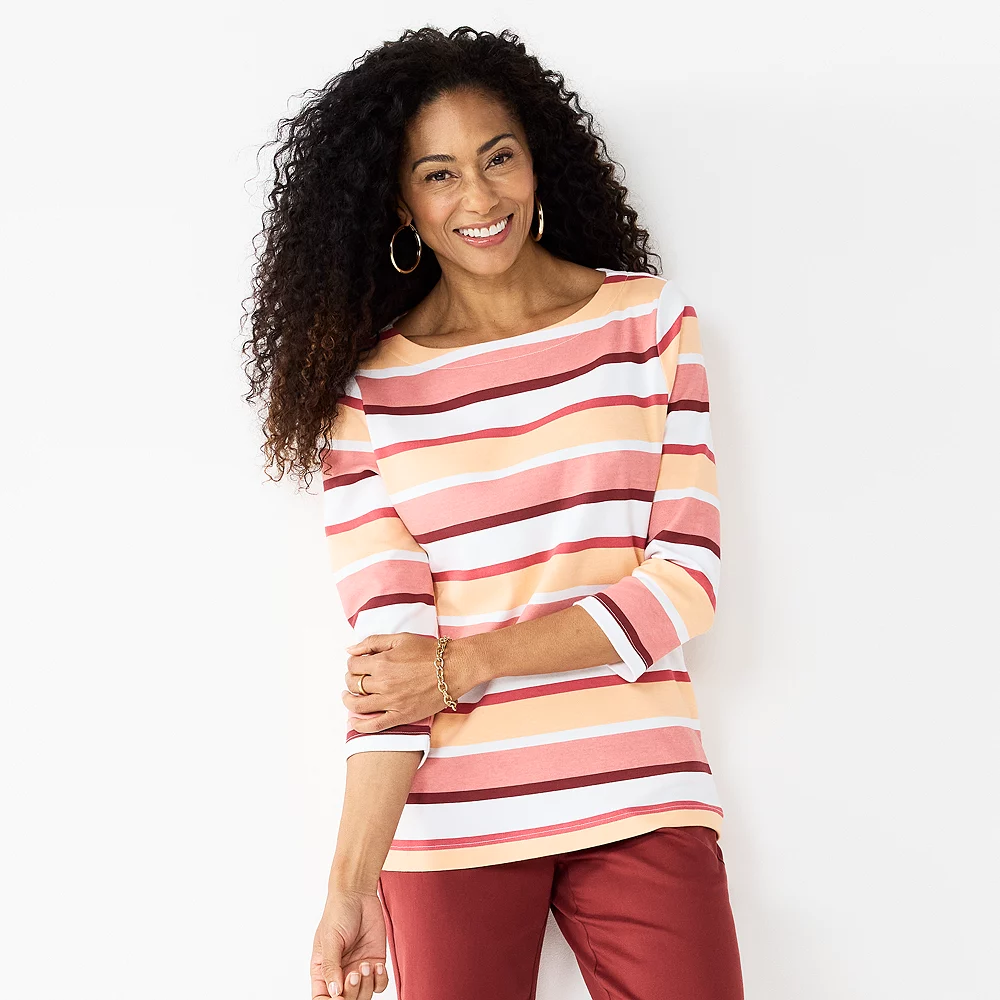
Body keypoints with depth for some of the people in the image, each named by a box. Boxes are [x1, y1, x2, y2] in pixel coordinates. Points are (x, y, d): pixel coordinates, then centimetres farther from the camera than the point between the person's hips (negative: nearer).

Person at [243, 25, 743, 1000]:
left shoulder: (649, 316, 3)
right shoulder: (364, 383, 0)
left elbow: (686, 579, -3)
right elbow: (386, 645, -5)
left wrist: (464, 665, -10)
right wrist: (351, 885, -15)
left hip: (639, 799, 1)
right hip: (447, 822, 0)